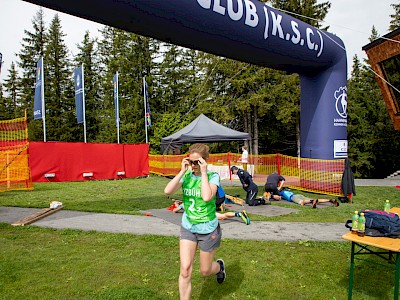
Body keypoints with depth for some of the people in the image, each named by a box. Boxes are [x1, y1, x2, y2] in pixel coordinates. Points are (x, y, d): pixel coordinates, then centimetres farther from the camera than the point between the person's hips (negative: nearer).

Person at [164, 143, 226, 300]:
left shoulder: (213, 176, -15)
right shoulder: (186, 176, -5)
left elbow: (207, 197, -35)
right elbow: (167, 191, -21)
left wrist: (203, 173, -28)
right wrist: (182, 171, -21)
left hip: (208, 229, -3)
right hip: (188, 227, 3)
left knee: (205, 271, 15)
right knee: (185, 270, -5)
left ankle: (219, 265, 50)